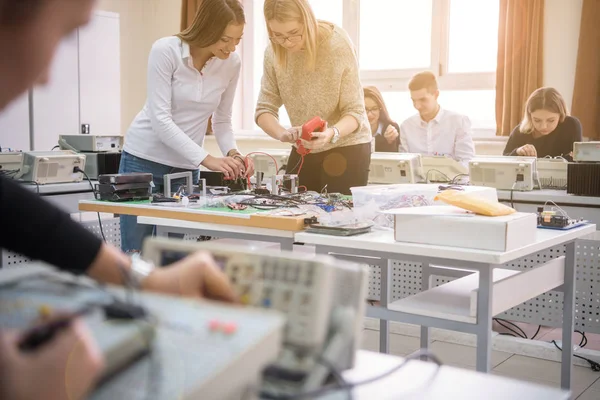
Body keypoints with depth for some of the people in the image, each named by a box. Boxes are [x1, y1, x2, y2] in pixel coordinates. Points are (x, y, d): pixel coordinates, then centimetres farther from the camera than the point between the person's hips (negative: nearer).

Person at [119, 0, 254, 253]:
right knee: (135, 256, -1)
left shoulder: (232, 63, -5)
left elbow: (222, 121, 5)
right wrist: (206, 159, -29)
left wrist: (232, 153, -15)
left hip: (186, 166, 4)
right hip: (144, 159, -3)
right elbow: (160, 119, -22)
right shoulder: (165, 51, -18)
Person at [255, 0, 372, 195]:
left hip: (348, 147, -4)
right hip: (304, 150, 4)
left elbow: (355, 111, -18)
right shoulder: (273, 53, -9)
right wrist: (282, 133, -27)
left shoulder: (338, 44, -20)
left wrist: (332, 133, -38)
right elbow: (264, 108, -6)